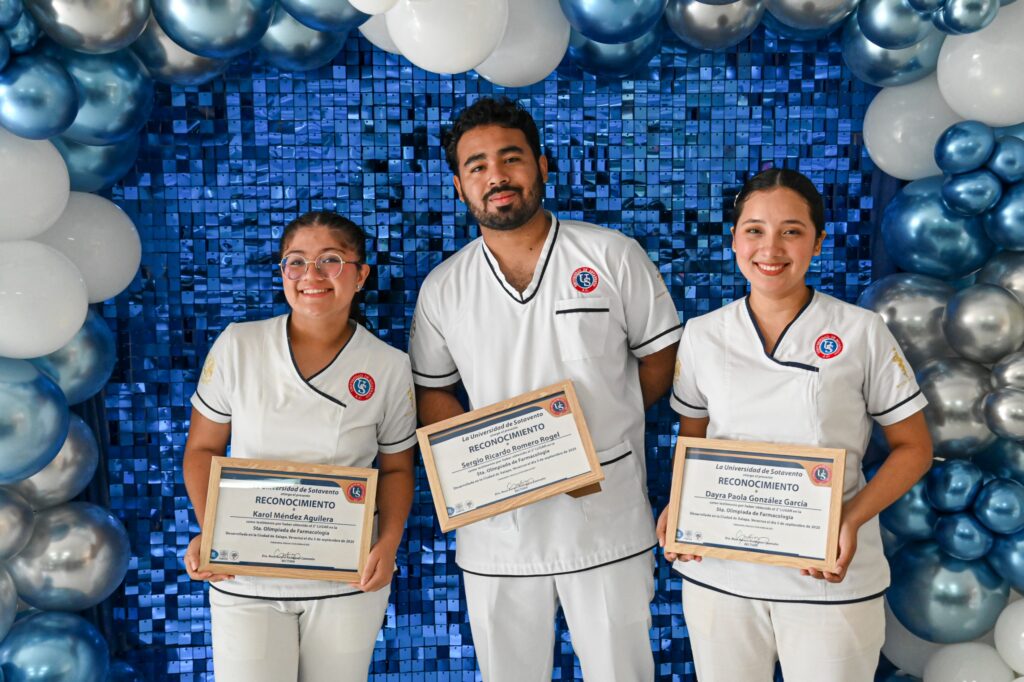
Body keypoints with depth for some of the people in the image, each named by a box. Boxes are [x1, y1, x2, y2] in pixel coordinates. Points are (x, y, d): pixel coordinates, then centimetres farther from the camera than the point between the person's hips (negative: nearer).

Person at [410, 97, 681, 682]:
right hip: (497, 529, 2)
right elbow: (432, 392, 10)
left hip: (609, 522, -1)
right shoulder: (442, 289, 3)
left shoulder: (614, 257, -3)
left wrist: (601, 423, -5)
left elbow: (662, 357, 3)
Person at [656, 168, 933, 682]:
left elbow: (913, 447, 0)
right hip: (718, 572, 2)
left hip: (831, 576, -2)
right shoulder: (701, 336, 2)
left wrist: (852, 520, -15)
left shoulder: (862, 333, -5)